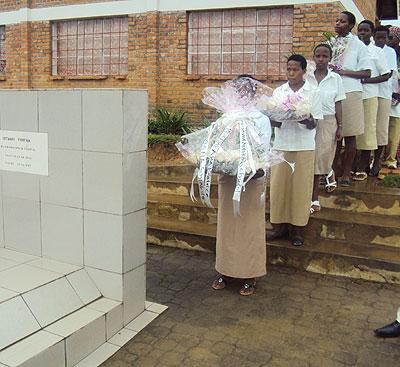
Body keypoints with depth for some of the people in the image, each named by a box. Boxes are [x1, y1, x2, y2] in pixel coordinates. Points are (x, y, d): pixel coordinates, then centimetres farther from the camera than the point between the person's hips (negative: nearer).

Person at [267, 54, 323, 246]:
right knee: (278, 185, 4)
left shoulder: (313, 92, 0)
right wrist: (276, 120, -18)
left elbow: (314, 124, -3)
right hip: (281, 145, 2)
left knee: (300, 187, 3)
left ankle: (297, 228, 15)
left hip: (303, 147, -2)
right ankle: (279, 225, 18)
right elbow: (272, 121, 4)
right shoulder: (278, 91, 6)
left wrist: (306, 119, -24)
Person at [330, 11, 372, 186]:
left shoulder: (358, 45, 2)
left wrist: (343, 72, -13)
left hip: (350, 93, -3)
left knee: (349, 135, 2)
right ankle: (333, 170, 15)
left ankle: (347, 173, 10)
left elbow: (367, 73, -2)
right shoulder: (330, 43, 13)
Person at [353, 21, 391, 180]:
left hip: (369, 94, -3)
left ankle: (363, 167, 5)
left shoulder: (377, 51, 4)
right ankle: (353, 164, 11)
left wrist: (365, 80, -12)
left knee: (367, 130, -1)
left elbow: (386, 76, 1)